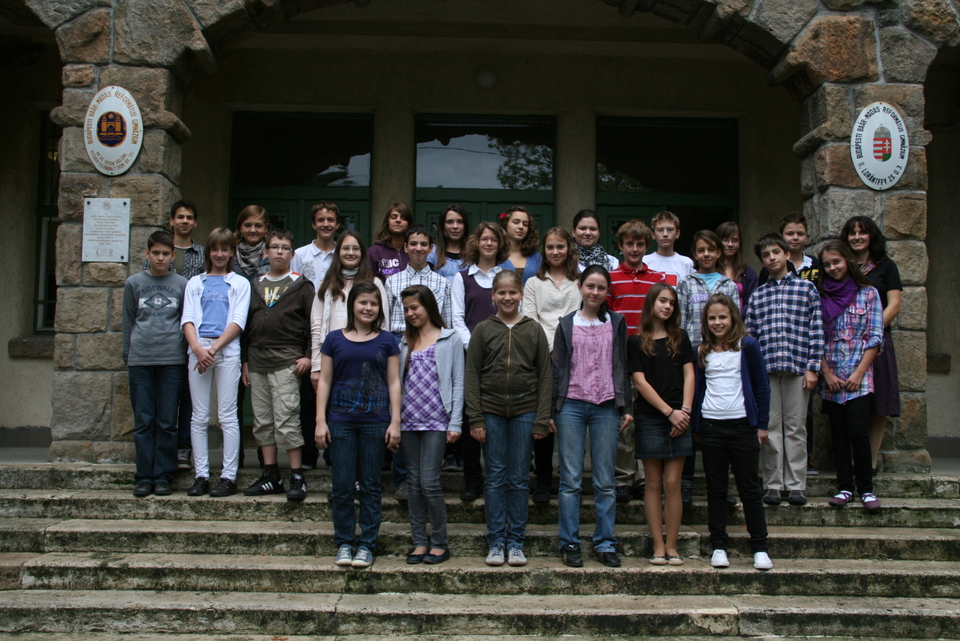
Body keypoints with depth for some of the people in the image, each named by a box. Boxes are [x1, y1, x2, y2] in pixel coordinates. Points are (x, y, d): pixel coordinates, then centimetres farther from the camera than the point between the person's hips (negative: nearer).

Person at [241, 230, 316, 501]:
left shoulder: (301, 285, 3)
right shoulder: (256, 285, 18)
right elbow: (247, 324, 19)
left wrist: (308, 356, -10)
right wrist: (245, 360, 15)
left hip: (285, 361, -6)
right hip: (257, 361, 6)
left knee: (287, 420, -9)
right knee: (262, 421, 7)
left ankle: (297, 476, -3)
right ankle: (270, 476, 14)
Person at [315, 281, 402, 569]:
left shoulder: (386, 341, 6)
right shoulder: (335, 340, 6)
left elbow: (394, 383, 5)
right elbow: (324, 382, 7)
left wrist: (395, 422, -1)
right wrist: (321, 421, 1)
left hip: (375, 422, 0)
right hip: (341, 421, 0)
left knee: (371, 485, 5)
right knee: (342, 485, 2)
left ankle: (367, 545, 13)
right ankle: (344, 543, 14)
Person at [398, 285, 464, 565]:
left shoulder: (450, 340, 3)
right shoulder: (405, 343, 14)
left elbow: (458, 382, -1)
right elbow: (398, 381, 12)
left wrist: (455, 423, -7)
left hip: (436, 421, -4)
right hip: (408, 421, 4)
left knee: (429, 481, -8)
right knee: (413, 482, 6)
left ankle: (440, 542, 5)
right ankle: (419, 542, 14)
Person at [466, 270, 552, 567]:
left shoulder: (534, 330, 5)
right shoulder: (482, 330, 4)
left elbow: (545, 376, 5)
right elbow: (471, 376, 3)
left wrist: (542, 419, -2)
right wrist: (475, 418, -5)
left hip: (524, 413, 0)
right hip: (491, 412, 0)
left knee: (519, 479, 5)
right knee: (495, 478, 4)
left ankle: (516, 542, 13)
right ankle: (495, 542, 12)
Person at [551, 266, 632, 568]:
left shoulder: (616, 323, 10)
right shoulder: (567, 324, 8)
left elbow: (622, 366, 11)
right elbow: (558, 368, 7)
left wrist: (626, 407, 4)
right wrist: (553, 411, 2)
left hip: (606, 407, 1)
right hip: (572, 406, -1)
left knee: (605, 481, 4)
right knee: (571, 480, 0)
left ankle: (605, 544, 11)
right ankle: (570, 544, 7)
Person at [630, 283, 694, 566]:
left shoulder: (681, 338, 14)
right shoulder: (637, 342, 5)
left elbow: (689, 375, 7)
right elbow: (640, 382, -2)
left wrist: (685, 410, -7)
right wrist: (669, 411, -9)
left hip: (679, 418, 2)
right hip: (650, 418, -2)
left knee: (672, 483, -1)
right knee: (654, 483, 1)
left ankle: (671, 546, 5)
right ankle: (658, 546, 5)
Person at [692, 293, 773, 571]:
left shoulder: (747, 346, -1)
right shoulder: (702, 352, 8)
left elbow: (761, 386, 2)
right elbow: (698, 388, 12)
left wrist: (762, 424, 0)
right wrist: (695, 423, 6)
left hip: (742, 425, -2)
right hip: (711, 427, 3)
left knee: (749, 488, 3)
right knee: (716, 489, 7)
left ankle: (760, 547, 10)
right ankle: (719, 546, 14)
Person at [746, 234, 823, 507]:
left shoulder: (806, 288, 7)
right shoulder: (757, 296, 12)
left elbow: (816, 330, 3)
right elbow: (749, 335, 9)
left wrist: (812, 367, -4)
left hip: (796, 368, -1)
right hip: (765, 369, 1)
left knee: (796, 427, 2)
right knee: (770, 428, 3)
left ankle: (796, 486, 9)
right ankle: (772, 485, 10)